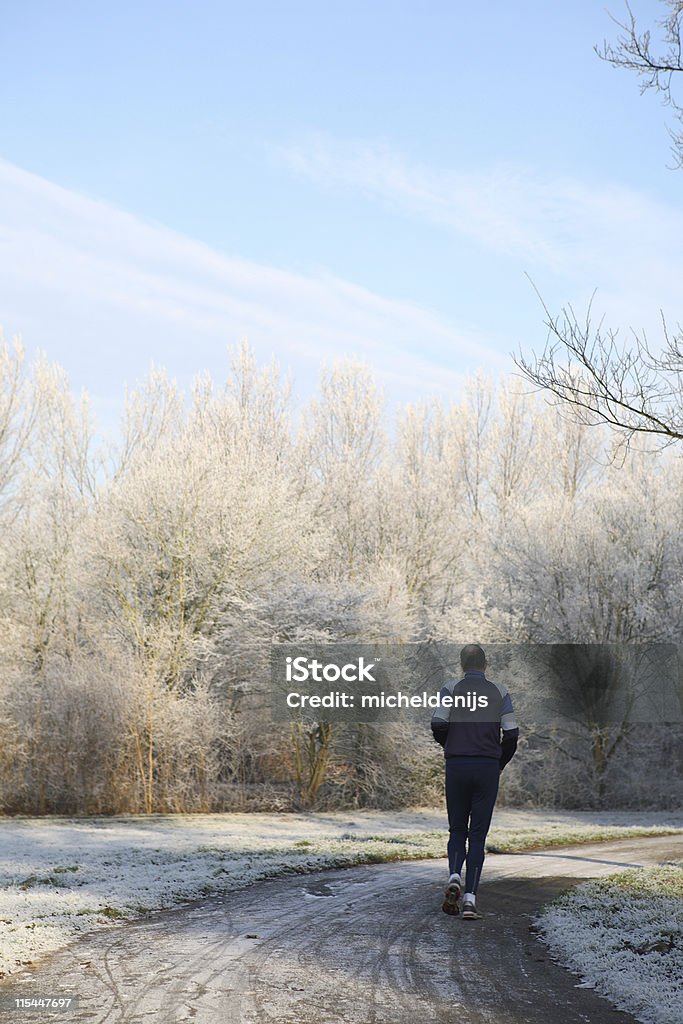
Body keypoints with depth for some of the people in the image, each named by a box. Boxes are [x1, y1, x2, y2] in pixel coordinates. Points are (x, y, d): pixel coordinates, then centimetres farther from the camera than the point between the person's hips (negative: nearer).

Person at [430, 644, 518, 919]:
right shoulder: (499, 692, 5)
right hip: (488, 767, 0)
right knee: (478, 834, 4)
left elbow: (438, 726, -10)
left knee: (457, 830, 14)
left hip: (457, 766, 0)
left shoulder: (450, 689, 2)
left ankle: (454, 877, -10)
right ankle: (470, 897, -5)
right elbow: (511, 734, 0)